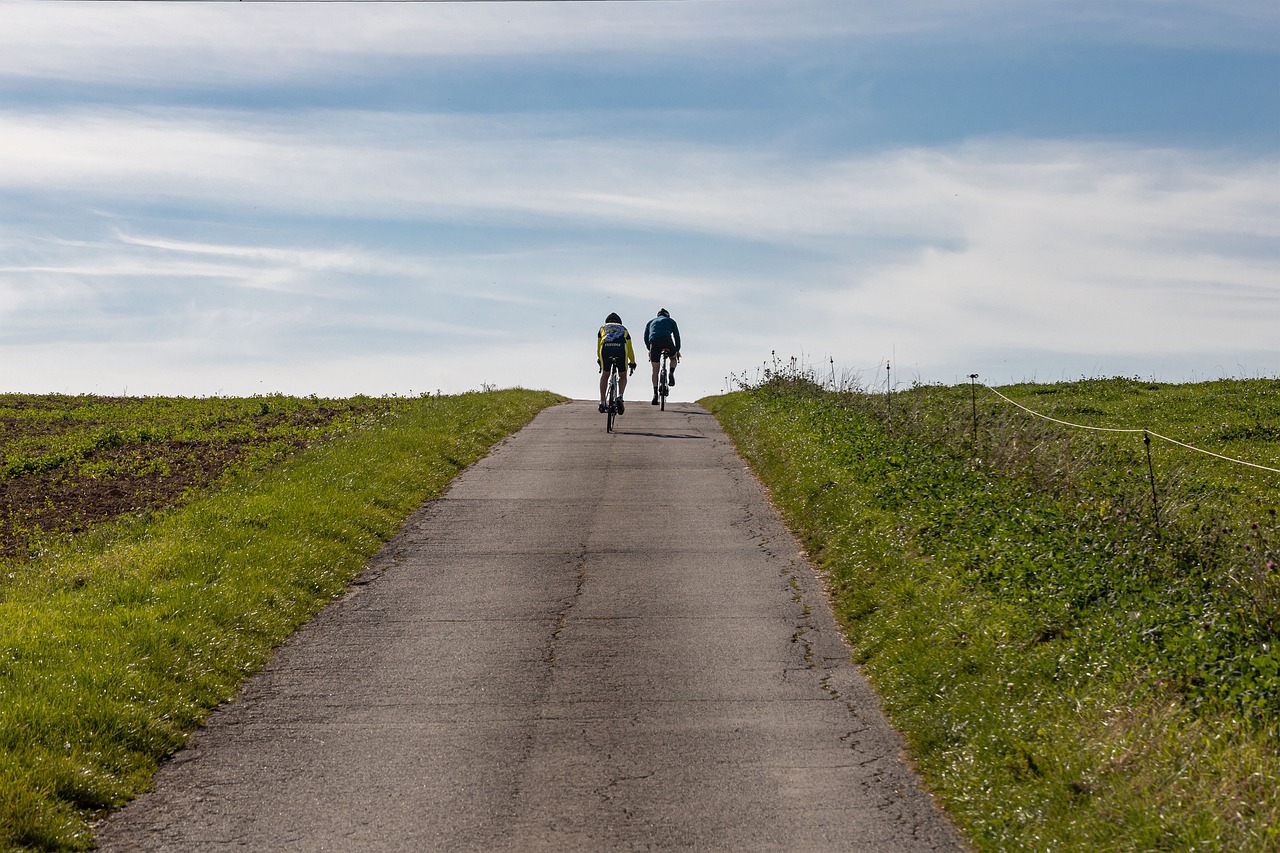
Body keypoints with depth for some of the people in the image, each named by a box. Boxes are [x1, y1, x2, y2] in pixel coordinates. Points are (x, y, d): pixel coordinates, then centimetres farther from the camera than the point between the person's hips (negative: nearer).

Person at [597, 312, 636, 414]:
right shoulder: (624, 329, 34)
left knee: (605, 375, 20)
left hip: (606, 348, 0)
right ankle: (620, 397, -5)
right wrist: (632, 362, 51)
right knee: (623, 376, 19)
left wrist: (599, 360, 56)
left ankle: (602, 402, 18)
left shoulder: (603, 328, 33)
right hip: (621, 349, 0)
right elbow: (630, 349, 38)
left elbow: (599, 346, 39)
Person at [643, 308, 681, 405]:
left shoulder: (651, 322, 32)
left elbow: (646, 338, 27)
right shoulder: (670, 321, 27)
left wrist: (650, 350, 37)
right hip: (667, 340, -1)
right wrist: (677, 350, 28)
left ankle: (655, 393, 3)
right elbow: (677, 336, 22)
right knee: (673, 358, 30)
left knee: (655, 371, 10)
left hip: (654, 342, 1)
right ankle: (671, 373, 2)